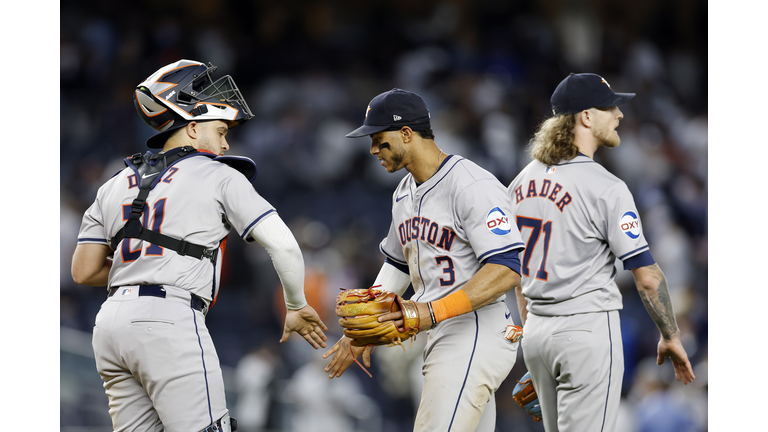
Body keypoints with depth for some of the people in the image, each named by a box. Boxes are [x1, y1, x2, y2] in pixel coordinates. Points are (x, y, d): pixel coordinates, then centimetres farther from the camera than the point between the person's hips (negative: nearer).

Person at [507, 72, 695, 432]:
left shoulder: (522, 182, 8)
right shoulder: (605, 187, -14)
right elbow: (646, 276, -14)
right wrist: (670, 337, -2)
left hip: (536, 334, 8)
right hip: (588, 329, -8)